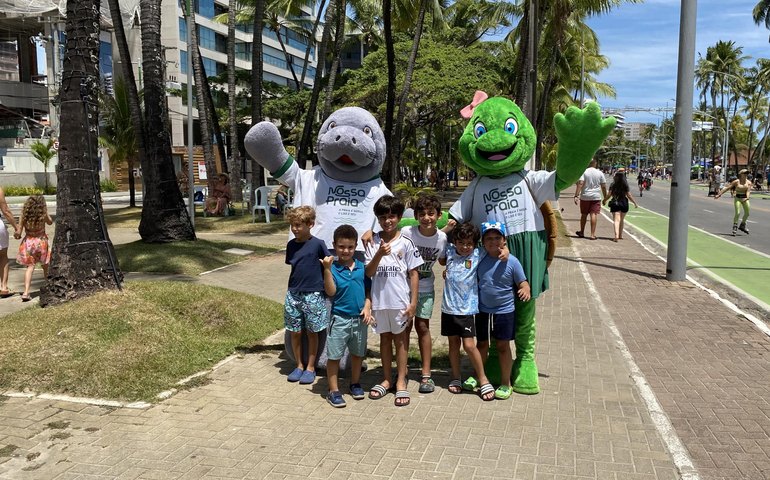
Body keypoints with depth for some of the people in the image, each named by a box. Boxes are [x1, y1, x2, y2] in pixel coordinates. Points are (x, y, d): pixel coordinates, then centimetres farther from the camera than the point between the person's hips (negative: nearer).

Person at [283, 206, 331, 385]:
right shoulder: (291, 245, 4)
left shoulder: (318, 244, -10)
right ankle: (299, 365, 24)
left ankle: (310, 368, 19)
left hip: (313, 294, -4)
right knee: (295, 332, 9)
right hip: (293, 294, 4)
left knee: (312, 332, 7)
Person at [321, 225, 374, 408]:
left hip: (359, 319, 4)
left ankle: (355, 384, 37)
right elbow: (330, 292, -19)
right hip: (339, 319, -4)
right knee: (334, 355, 3)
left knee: (358, 353, 18)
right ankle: (334, 391, 14)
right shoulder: (333, 268, -9)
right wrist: (327, 269, -26)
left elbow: (368, 290, 7)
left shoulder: (362, 267, 1)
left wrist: (367, 307, -7)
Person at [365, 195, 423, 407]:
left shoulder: (406, 243, -5)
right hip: (379, 300, 2)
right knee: (384, 338, 15)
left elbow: (413, 273, -3)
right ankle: (387, 379, 28)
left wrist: (413, 302, -7)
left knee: (400, 339, 9)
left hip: (400, 300, -2)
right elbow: (368, 272, -3)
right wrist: (379, 254, -20)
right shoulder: (373, 242, 0)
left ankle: (401, 382, 20)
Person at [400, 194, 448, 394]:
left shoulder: (442, 237, -10)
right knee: (405, 327, 5)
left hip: (425, 289, 1)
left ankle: (426, 374, 14)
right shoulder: (406, 232, -19)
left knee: (423, 327, 4)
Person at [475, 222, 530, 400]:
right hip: (483, 310, 3)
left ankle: (505, 384, 21)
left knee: (503, 346, 7)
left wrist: (525, 290, -33)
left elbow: (522, 282, -9)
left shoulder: (512, 261, -15)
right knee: (482, 344, 18)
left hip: (504, 311, -3)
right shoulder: (480, 259, -5)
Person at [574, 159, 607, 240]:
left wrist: (576, 196, -17)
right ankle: (592, 234, -7)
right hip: (596, 197, 0)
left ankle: (582, 232, 26)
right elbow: (603, 186, 4)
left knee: (584, 215, 13)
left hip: (585, 197, 0)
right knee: (594, 215, -2)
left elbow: (580, 184, -15)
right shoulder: (600, 173, 2)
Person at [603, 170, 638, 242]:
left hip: (615, 204, -2)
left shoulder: (613, 185, -6)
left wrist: (604, 200, 11)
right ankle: (620, 235, 29)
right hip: (624, 204, 2)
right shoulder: (625, 185, -2)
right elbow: (629, 195, -2)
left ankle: (616, 235, -25)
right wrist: (635, 203, 8)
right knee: (621, 220, 18)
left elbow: (609, 195, -6)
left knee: (617, 220, -7)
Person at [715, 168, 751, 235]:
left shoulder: (748, 182, 1)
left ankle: (742, 225, 28)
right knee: (737, 213, -11)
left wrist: (747, 197, -28)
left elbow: (748, 191, -8)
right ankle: (735, 227, 1)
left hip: (745, 198, 4)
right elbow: (727, 187, -7)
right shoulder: (736, 181, -7)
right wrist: (719, 194, -12)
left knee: (747, 213, 6)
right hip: (737, 198, -4)